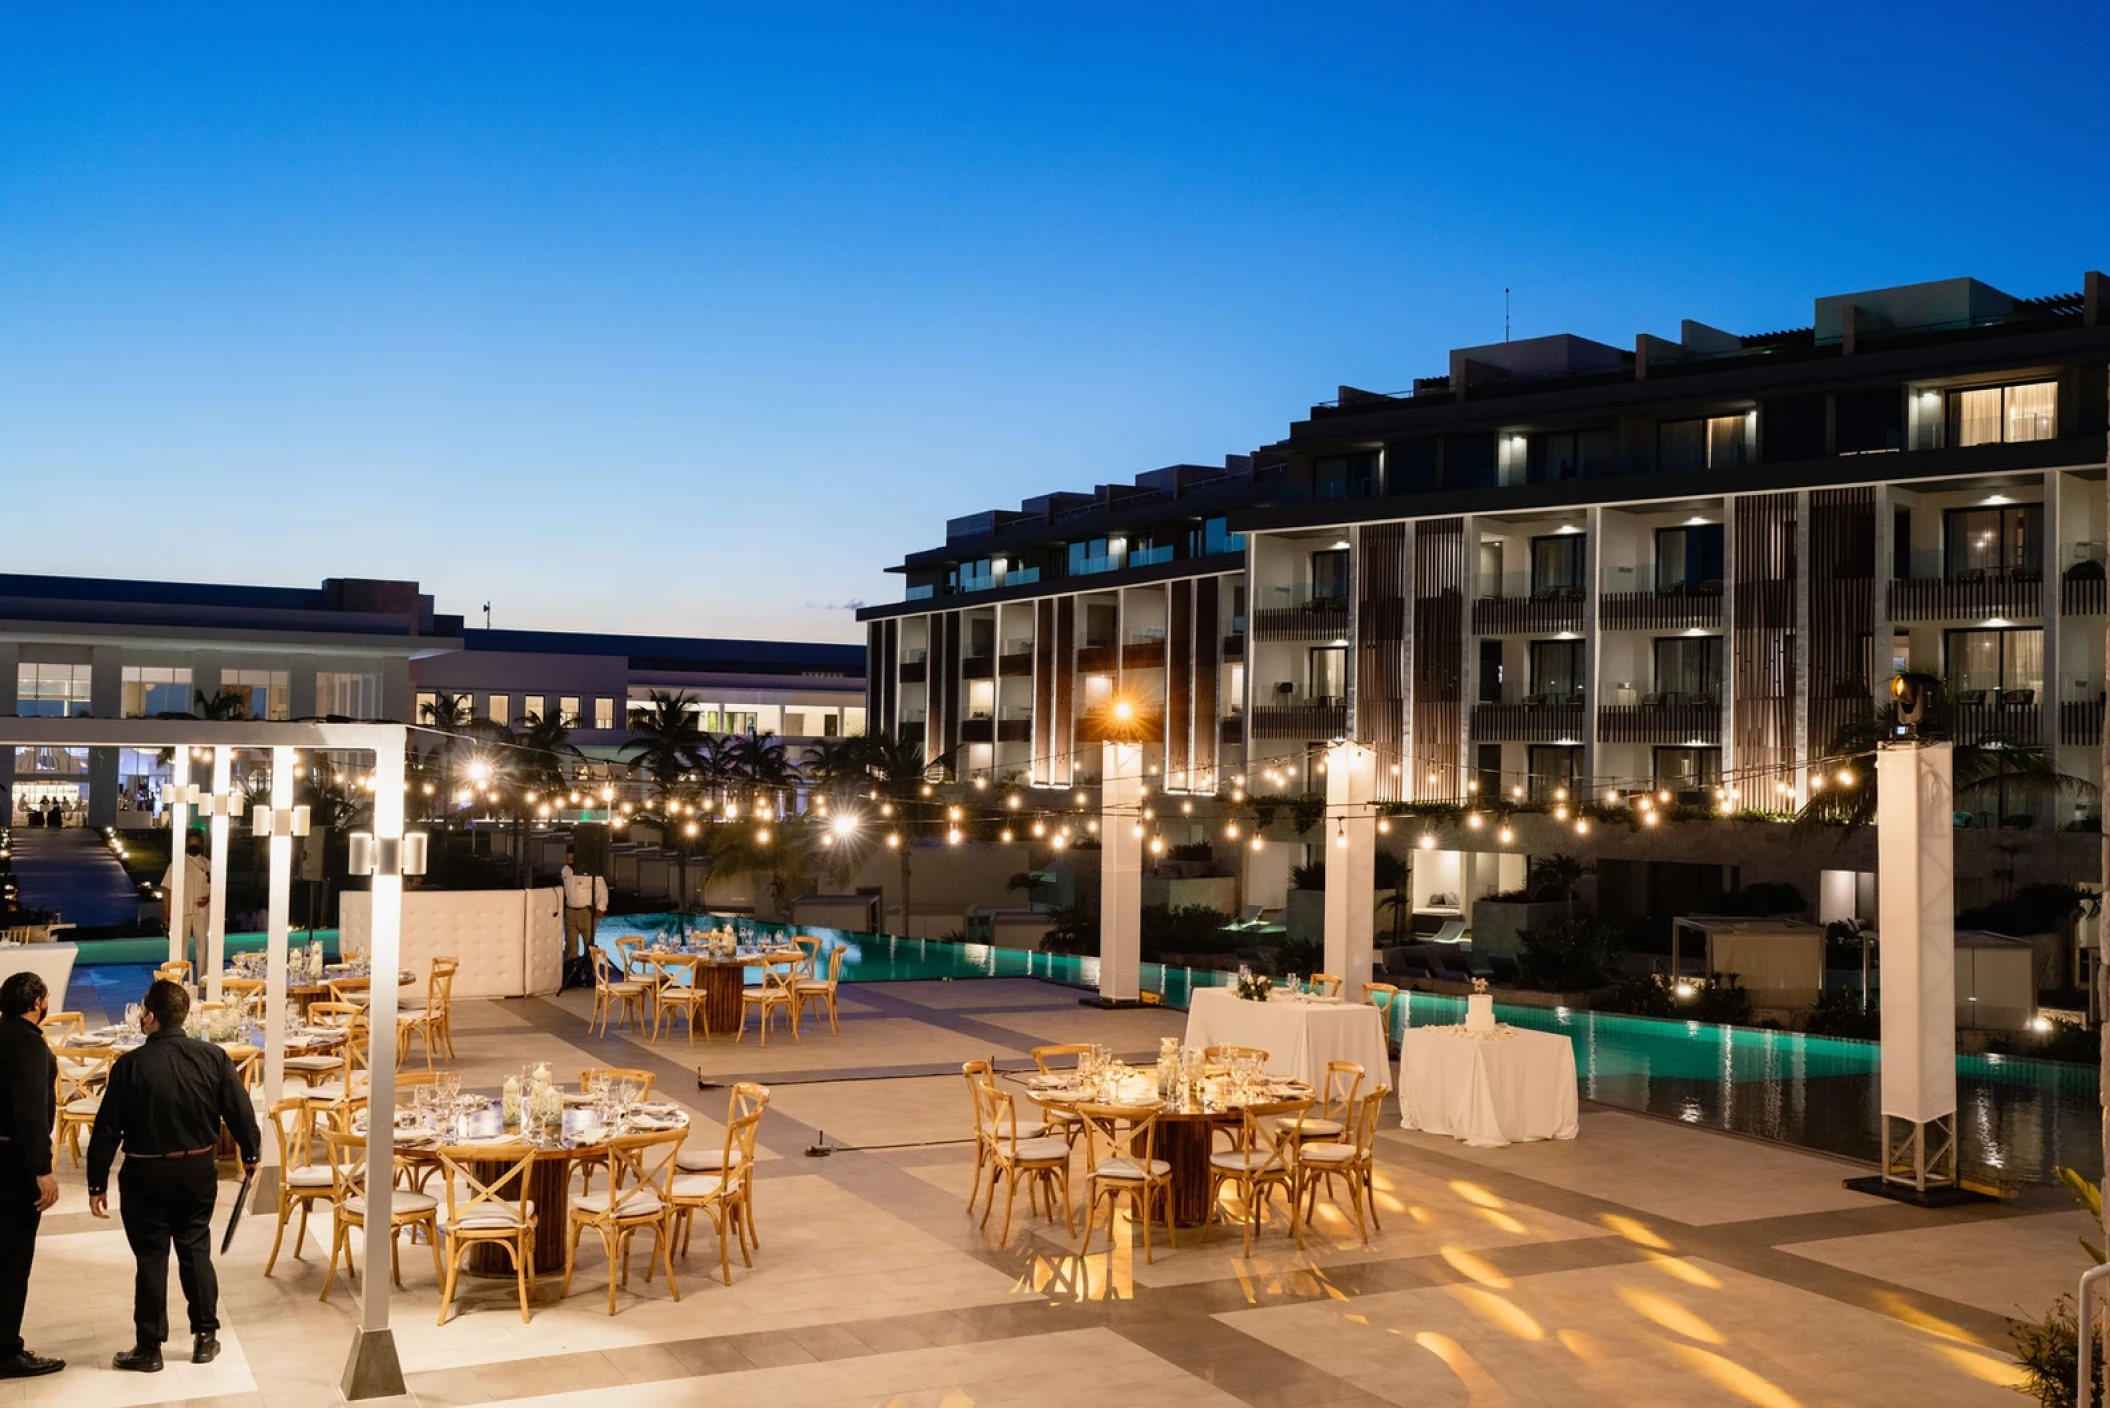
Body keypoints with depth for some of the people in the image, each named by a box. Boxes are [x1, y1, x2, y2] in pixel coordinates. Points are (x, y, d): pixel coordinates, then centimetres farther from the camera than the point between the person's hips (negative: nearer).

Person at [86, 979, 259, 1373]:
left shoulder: (129, 1065, -14)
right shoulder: (213, 1057, -7)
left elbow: (107, 1129, -10)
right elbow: (240, 1110, -2)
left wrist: (97, 1183, -2)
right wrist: (250, 1155, 14)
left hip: (146, 1173, -3)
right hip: (198, 1169, 3)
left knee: (151, 1257, 6)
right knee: (196, 1249, 15)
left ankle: (149, 1348, 13)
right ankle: (206, 1337, 19)